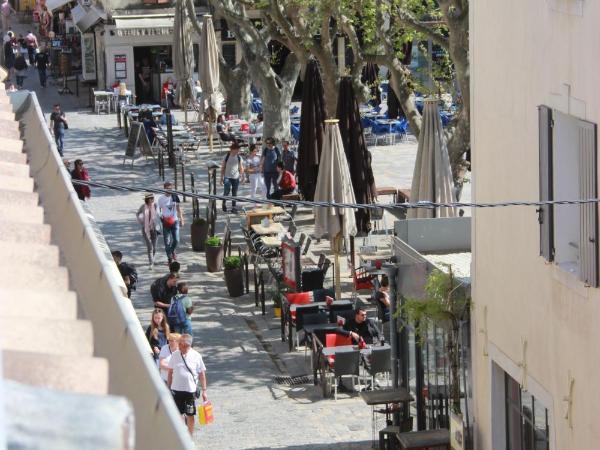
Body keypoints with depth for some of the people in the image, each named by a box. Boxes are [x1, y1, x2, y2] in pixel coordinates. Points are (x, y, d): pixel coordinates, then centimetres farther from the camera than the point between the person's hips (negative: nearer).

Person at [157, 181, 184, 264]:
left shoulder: (175, 197, -1)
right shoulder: (161, 198, -4)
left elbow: (179, 209, 6)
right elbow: (158, 210, 5)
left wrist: (181, 220, 4)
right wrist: (161, 216, -10)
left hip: (175, 221, 1)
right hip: (166, 222, -1)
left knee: (176, 240, -3)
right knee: (167, 242, 1)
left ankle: (173, 251, 29)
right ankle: (170, 258, 13)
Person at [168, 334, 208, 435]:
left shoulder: (196, 356, -7)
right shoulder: (175, 355, -1)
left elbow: (202, 374, -1)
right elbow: (170, 372, 8)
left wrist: (204, 390, -2)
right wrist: (169, 388, 9)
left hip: (191, 390, -2)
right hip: (176, 389, 2)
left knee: (190, 415, 6)